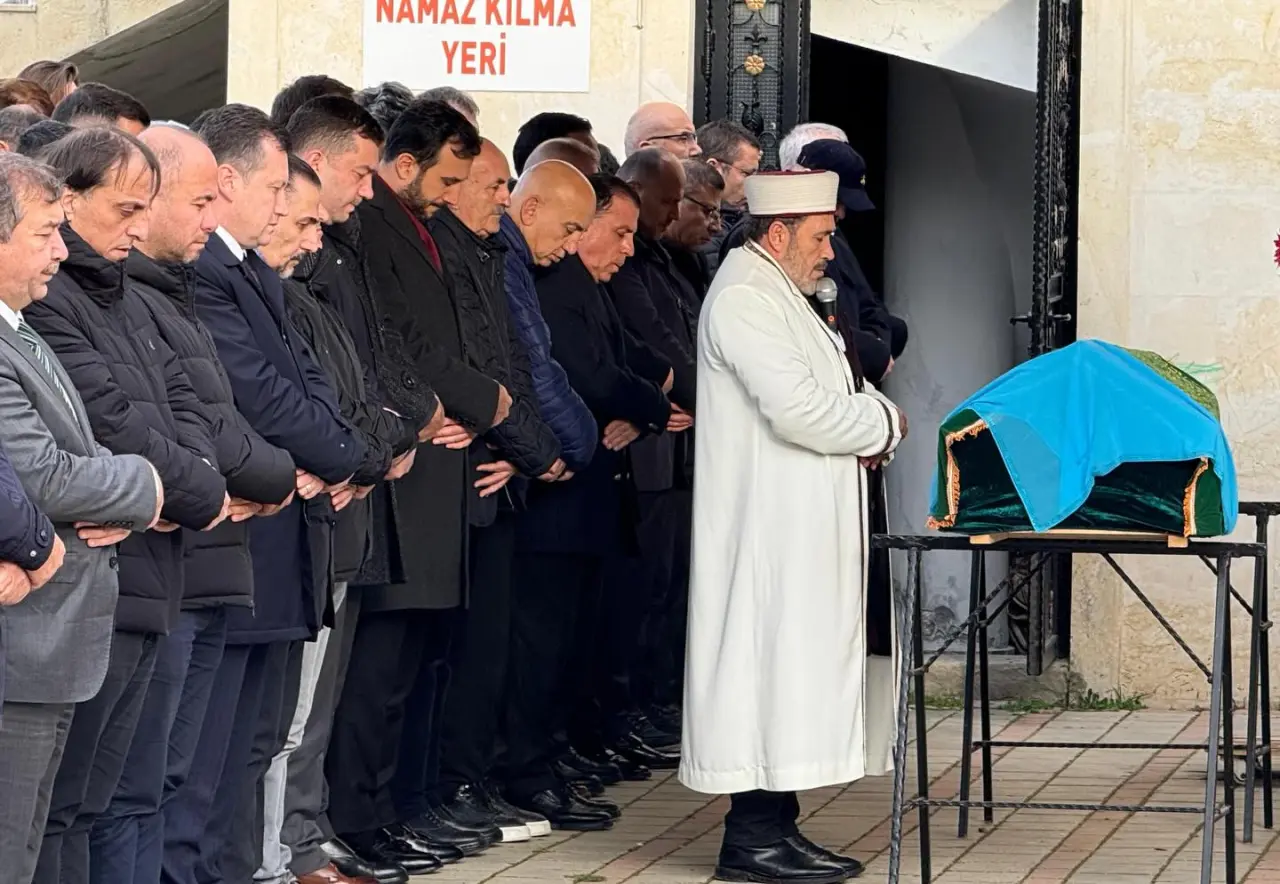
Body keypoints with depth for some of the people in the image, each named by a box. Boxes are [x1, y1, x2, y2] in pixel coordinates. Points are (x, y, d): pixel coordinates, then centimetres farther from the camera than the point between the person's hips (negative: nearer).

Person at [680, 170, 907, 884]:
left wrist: (869, 436, 6)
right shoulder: (744, 299, -13)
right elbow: (797, 409, -23)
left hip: (803, 529, 11)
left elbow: (821, 395, 28)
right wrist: (883, 422, -7)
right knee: (775, 662, -9)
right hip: (771, 531, -11)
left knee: (798, 666, 10)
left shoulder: (779, 296, 21)